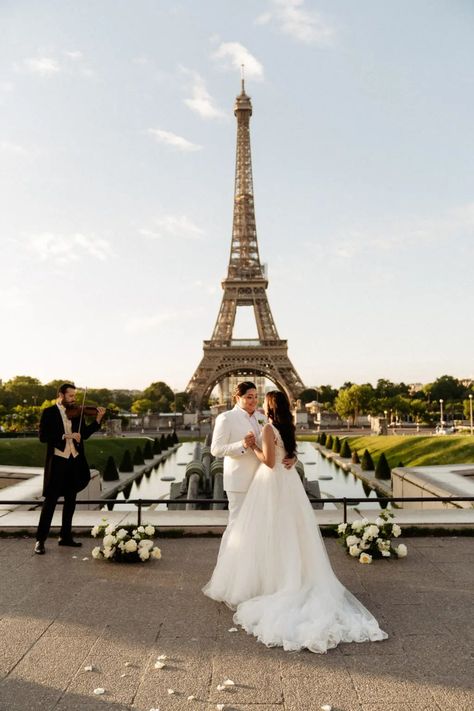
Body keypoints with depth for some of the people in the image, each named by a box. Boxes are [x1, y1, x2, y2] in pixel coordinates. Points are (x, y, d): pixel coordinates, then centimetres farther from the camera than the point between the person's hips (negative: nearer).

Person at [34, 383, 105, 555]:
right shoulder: (49, 412, -6)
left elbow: (85, 433, 7)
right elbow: (43, 436, -15)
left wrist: (98, 419, -5)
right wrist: (65, 436, -23)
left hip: (75, 461, 6)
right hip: (57, 461, -5)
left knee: (70, 500, 12)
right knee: (50, 501, -2)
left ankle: (65, 536, 24)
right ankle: (40, 540, 8)